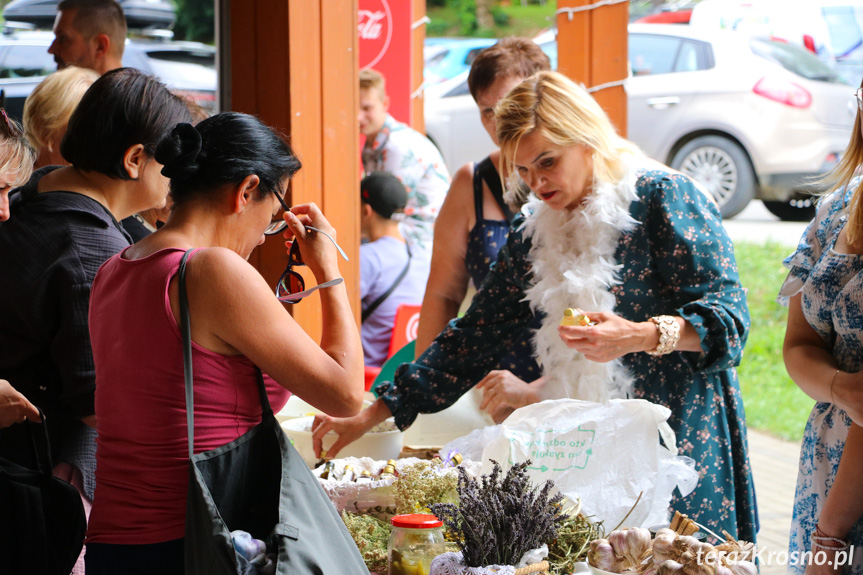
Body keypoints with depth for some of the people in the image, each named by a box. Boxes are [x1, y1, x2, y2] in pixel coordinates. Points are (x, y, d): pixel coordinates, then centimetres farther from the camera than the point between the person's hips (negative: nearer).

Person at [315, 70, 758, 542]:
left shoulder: (661, 197, -7)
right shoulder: (533, 232, 11)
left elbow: (727, 315, -11)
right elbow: (475, 337, 13)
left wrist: (641, 336, -29)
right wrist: (369, 417, 8)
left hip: (679, 438, -5)